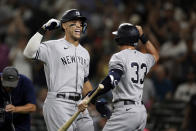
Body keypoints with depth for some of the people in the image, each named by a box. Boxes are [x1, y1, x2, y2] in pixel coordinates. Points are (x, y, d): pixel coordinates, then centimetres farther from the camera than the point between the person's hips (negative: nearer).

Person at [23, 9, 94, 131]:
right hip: (58, 104, -7)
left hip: (79, 106, 7)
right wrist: (43, 30, -21)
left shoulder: (84, 53, 19)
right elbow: (29, 52, -21)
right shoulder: (52, 47, -4)